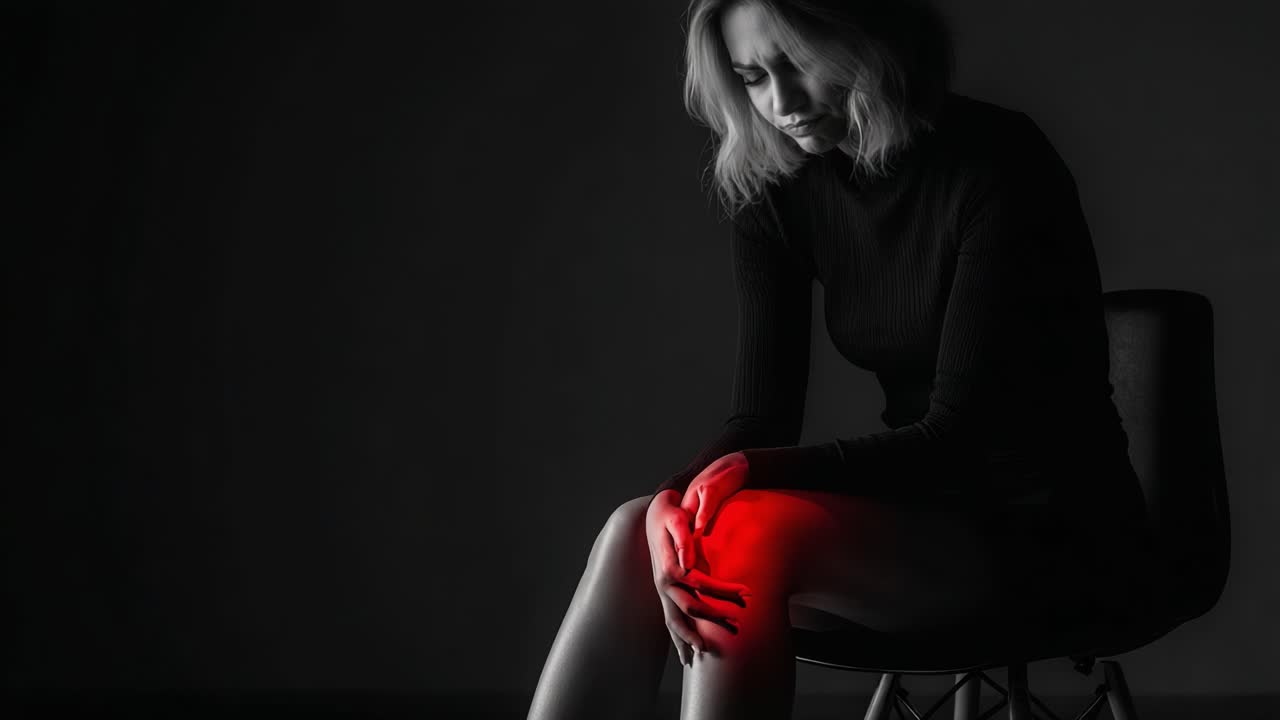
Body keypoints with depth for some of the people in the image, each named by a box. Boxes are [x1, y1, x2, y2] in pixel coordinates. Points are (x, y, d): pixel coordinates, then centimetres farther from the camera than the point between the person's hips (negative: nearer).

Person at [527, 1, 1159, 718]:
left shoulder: (999, 163, -15)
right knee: (633, 535, -18)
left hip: (1049, 528, -6)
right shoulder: (776, 194, 3)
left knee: (759, 534, -31)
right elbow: (760, 417, -4)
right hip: (920, 511, 6)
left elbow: (960, 430, -19)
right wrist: (674, 505, -26)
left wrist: (762, 470, -32)